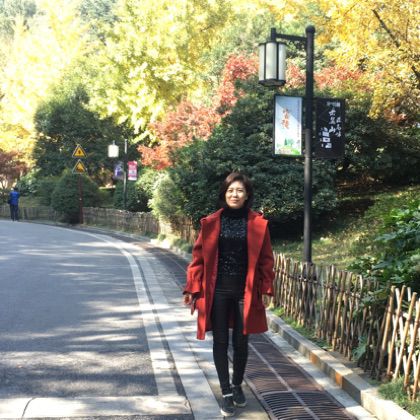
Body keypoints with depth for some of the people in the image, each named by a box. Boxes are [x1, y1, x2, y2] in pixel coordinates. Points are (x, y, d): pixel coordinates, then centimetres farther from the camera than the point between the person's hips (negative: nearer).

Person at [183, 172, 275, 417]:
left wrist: (265, 291, -3)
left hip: (245, 292, 0)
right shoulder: (211, 222, -2)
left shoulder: (258, 224, -2)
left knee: (241, 343, 10)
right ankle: (226, 393, 18)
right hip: (218, 291, 0)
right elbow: (199, 257, 0)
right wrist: (192, 289, -4)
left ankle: (238, 386, 34)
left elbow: (266, 260, 2)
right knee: (221, 342, 5)